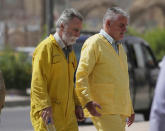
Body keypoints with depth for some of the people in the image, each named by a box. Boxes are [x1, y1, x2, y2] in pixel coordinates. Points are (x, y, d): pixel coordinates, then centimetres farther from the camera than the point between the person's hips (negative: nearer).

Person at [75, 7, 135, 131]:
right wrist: (87, 101, -25)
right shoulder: (94, 43, -5)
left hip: (120, 111, 9)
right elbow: (81, 75, -13)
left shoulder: (119, 47, 22)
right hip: (103, 110, -9)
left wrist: (130, 109, 26)